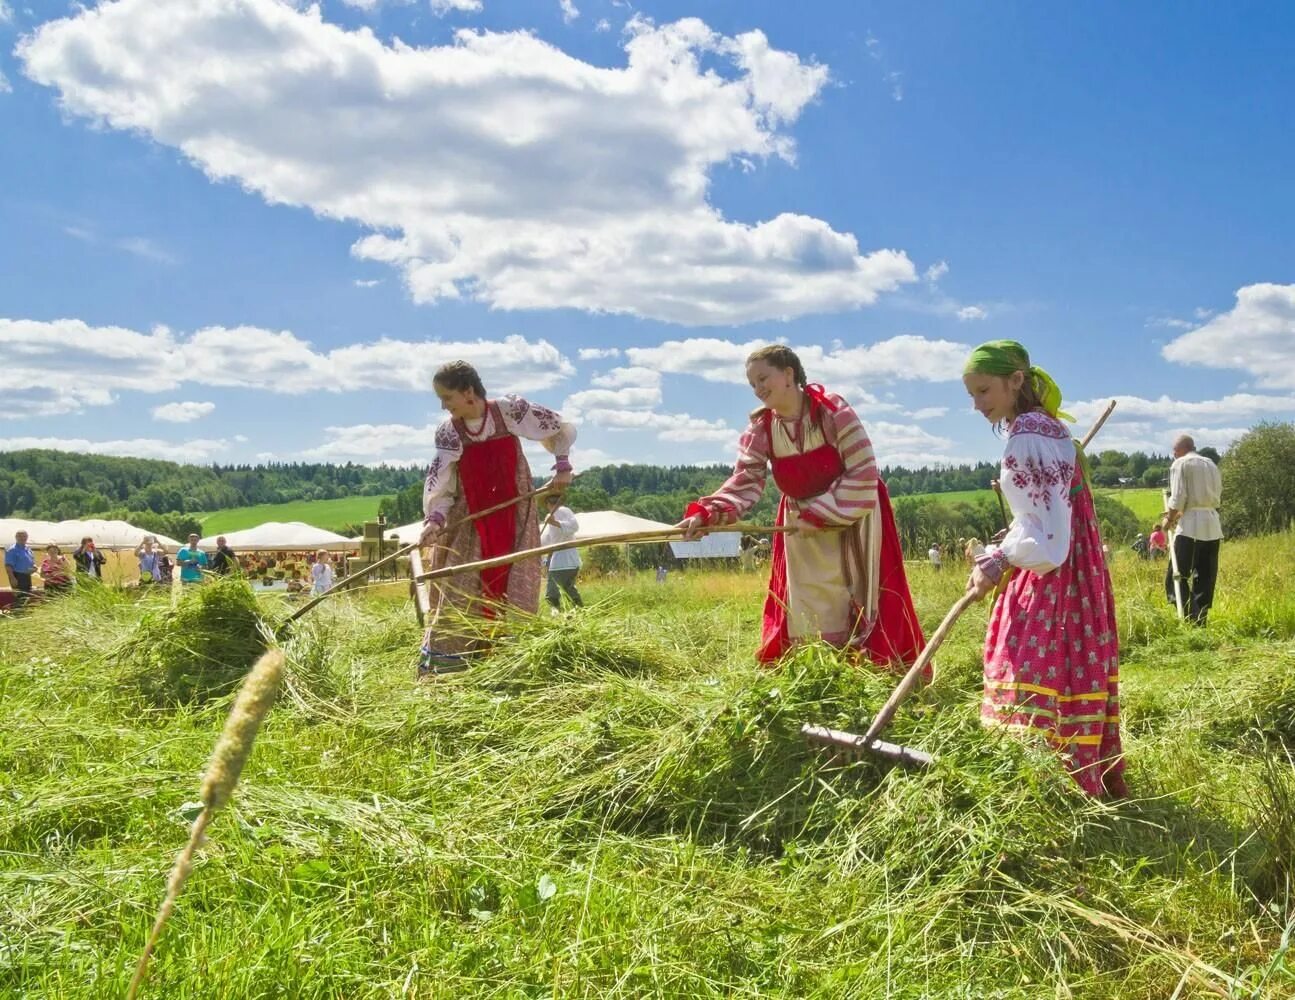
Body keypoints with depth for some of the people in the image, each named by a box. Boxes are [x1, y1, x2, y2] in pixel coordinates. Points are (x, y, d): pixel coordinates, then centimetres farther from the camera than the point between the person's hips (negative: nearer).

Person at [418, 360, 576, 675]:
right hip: (471, 520, 2)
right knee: (459, 586, -1)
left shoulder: (510, 411, -10)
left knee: (514, 584, -2)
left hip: (514, 514, -1)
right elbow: (439, 482, -9)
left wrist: (562, 467, 0)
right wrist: (435, 517, -24)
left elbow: (560, 428, 2)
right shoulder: (448, 433, -3)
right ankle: (440, 656, 4)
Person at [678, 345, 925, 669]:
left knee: (857, 601, -2)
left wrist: (817, 514, -23)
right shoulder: (761, 428, -9)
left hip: (852, 516, -4)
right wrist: (705, 512, -34)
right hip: (802, 522, 4)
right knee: (803, 605, 6)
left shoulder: (833, 411, -22)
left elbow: (863, 473, -22)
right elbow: (745, 480, -17)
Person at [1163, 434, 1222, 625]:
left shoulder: (1180, 463, -1)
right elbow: (1217, 496, 18)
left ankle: (1191, 620, -15)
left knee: (1177, 575, -4)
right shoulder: (1211, 465, 19)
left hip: (1191, 525, -7)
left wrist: (1169, 518, 6)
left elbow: (1178, 498, -10)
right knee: (1205, 578, 9)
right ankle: (1201, 621, 9)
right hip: (1213, 526, 7)